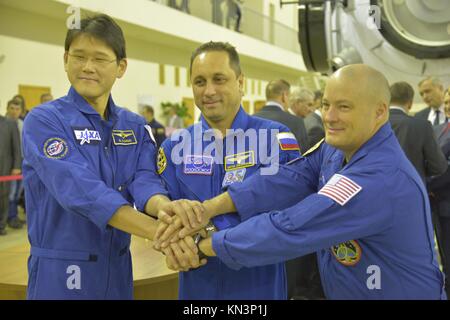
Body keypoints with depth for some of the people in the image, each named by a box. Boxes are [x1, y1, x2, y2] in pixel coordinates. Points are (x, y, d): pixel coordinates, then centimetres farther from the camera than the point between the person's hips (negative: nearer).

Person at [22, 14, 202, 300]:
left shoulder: (135, 127, 5)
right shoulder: (44, 120, -11)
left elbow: (144, 181, -11)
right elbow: (80, 189, -26)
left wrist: (165, 207, -36)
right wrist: (158, 231, -37)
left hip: (118, 268, 5)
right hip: (62, 271, -4)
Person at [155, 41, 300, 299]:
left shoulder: (276, 138, -8)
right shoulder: (175, 147, 2)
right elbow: (160, 209, -6)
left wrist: (209, 233, -29)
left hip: (259, 285, -2)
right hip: (197, 284, 2)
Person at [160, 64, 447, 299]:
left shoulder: (381, 179, -31)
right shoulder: (337, 149, -2)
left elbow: (289, 230, -33)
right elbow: (286, 181, -12)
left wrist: (200, 244, -25)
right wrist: (208, 209, -24)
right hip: (343, 291, 7)